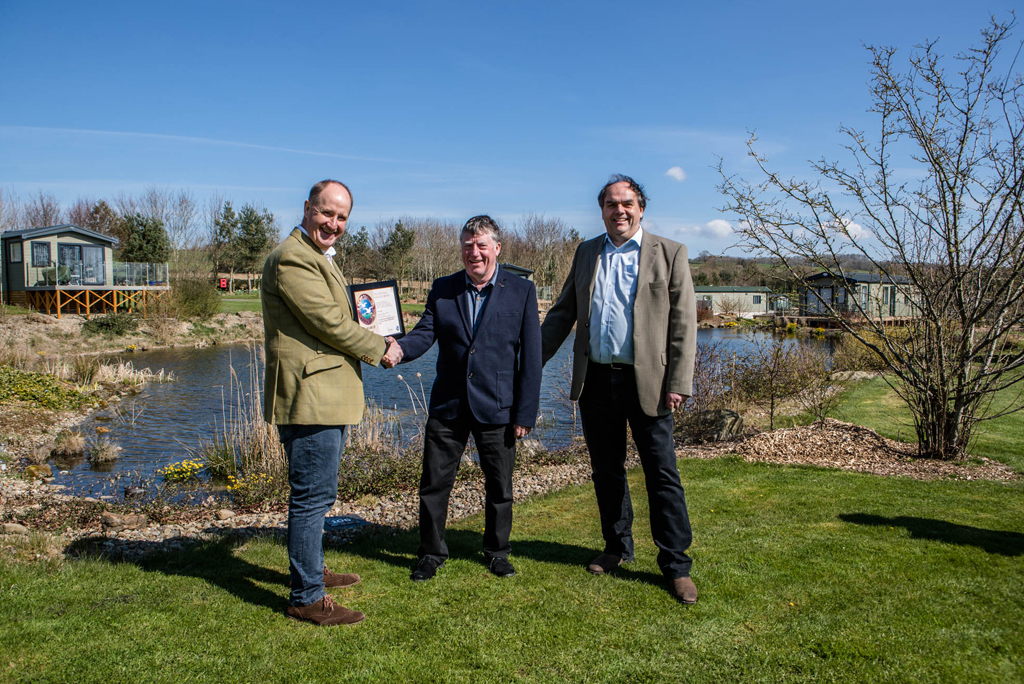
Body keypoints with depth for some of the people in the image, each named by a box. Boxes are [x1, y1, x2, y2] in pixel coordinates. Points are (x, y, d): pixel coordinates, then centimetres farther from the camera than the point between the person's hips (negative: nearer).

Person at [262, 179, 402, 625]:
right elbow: (329, 323, -19)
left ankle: (311, 570, 38)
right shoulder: (292, 258, -16)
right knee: (312, 497, -4)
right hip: (310, 398, -11)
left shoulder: (316, 258, 20)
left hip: (325, 396, 11)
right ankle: (306, 598, 6)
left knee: (314, 495, 22)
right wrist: (378, 349, -7)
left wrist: (371, 341, 11)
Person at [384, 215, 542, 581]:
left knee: (499, 486, 11)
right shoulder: (442, 289, 6)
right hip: (447, 407, 2)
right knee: (434, 483, 8)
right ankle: (431, 553, 27)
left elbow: (530, 356, -4)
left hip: (496, 409, -2)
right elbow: (425, 332, -4)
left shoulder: (522, 291, -2)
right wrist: (400, 348, -28)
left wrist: (525, 413, -8)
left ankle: (497, 552, 32)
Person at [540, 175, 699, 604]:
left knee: (662, 474, 0)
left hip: (646, 381, -3)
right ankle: (617, 548, 31)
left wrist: (678, 384, -10)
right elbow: (563, 312, 15)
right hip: (596, 380, 4)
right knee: (606, 471, 13)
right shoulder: (586, 254, 12)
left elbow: (684, 323, -2)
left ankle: (676, 565, 12)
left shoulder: (669, 254, 1)